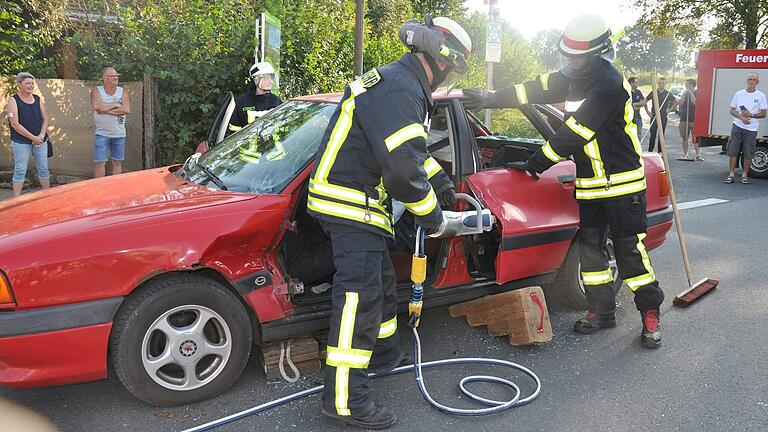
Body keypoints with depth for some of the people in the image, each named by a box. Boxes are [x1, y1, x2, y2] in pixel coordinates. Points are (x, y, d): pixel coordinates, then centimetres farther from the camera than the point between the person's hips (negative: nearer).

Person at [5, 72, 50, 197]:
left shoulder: (37, 99, 9)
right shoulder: (13, 101, -6)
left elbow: (45, 119, 9)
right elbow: (15, 124, -13)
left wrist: (41, 135, -7)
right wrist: (33, 137, -15)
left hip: (40, 140, 4)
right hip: (21, 142, -4)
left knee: (44, 169, 9)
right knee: (20, 171, -1)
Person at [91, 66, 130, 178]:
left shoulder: (123, 91, 5)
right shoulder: (96, 90, 2)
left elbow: (127, 109, -11)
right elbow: (96, 106, -18)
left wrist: (106, 109, -13)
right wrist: (115, 104, -11)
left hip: (119, 134, 2)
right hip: (102, 133, -2)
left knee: (117, 162, 8)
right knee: (100, 163, -2)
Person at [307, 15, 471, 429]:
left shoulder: (403, 86, 16)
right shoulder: (398, 90, -20)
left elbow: (412, 149, 30)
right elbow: (403, 167, -27)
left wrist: (439, 181, 24)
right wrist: (432, 216, -14)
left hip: (360, 203, 11)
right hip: (350, 204, -11)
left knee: (380, 281, 23)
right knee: (360, 293, -12)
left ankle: (385, 352, 43)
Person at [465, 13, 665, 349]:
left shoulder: (608, 86, -24)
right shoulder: (576, 76, 5)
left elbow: (573, 133, -24)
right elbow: (538, 89, 14)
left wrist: (535, 164, -18)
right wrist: (492, 99, 9)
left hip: (622, 183, -8)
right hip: (589, 183, 8)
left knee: (629, 248, -3)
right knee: (590, 246, 9)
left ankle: (650, 313, 11)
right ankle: (602, 310, 20)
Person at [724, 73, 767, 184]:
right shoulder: (739, 94, 7)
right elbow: (732, 110, 8)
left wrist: (751, 115, -16)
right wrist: (741, 117, -10)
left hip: (751, 129, -1)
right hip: (737, 126, 1)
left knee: (748, 154, 0)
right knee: (733, 151, -3)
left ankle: (744, 175, 11)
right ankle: (731, 174, 3)